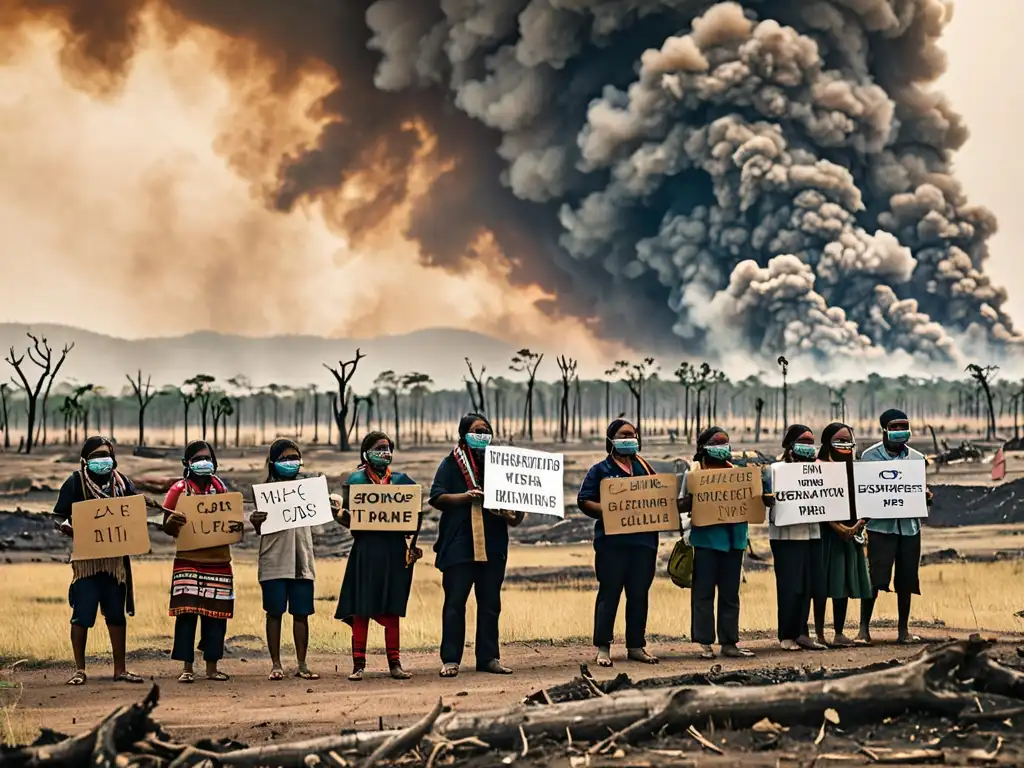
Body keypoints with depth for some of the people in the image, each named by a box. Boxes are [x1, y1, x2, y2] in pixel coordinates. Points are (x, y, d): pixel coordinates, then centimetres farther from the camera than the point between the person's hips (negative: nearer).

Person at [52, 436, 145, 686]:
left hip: (116, 557, 4)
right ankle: (79, 669, 3)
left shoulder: (121, 482, 9)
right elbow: (59, 517, -5)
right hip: (86, 557, -4)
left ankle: (120, 669, 16)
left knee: (117, 614, 9)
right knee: (82, 615, -5)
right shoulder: (76, 482, -2)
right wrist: (73, 532, -26)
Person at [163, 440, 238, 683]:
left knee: (215, 615, 3)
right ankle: (186, 668, -3)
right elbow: (167, 528, 0)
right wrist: (171, 521, -22)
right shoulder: (179, 490, 0)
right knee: (187, 613, -8)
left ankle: (212, 667, 10)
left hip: (218, 562, 3)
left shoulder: (220, 488, 10)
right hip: (188, 562, -3)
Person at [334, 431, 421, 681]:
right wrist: (342, 516, -22)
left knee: (392, 609, 5)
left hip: (394, 550, 2)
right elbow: (345, 516, 2)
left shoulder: (401, 480, 10)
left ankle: (395, 663, 9)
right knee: (361, 610, -2)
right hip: (366, 549, -2)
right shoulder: (356, 480, 4)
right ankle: (358, 664, 2)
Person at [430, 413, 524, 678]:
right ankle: (450, 659, -1)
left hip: (492, 546, 3)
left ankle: (489, 657, 12)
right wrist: (465, 497, -17)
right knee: (455, 602, -3)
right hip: (458, 544, -3)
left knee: (490, 604, 6)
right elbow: (436, 497, -4)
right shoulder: (451, 464, 5)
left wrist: (513, 516, -8)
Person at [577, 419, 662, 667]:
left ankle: (636, 646, 13)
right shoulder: (600, 470, 6)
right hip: (611, 541, -4)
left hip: (643, 540, 4)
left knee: (639, 594, 6)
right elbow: (584, 501, -1)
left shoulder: (644, 468, 18)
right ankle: (602, 648, -2)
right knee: (609, 594, -5)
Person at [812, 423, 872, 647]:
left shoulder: (853, 468, 14)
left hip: (851, 532, 6)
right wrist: (838, 528, -19)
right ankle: (819, 633, -4)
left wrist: (858, 525, -7)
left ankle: (839, 633, 12)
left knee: (845, 582, 7)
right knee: (823, 582, -6)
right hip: (828, 531, -6)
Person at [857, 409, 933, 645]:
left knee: (906, 580, 6)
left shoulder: (917, 458, 10)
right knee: (875, 578, -8)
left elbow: (921, 490, 14)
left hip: (909, 525, 3)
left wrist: (926, 497, -9)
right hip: (881, 525, -3)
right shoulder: (870, 456, 1)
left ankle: (903, 630, 14)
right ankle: (864, 628, -1)